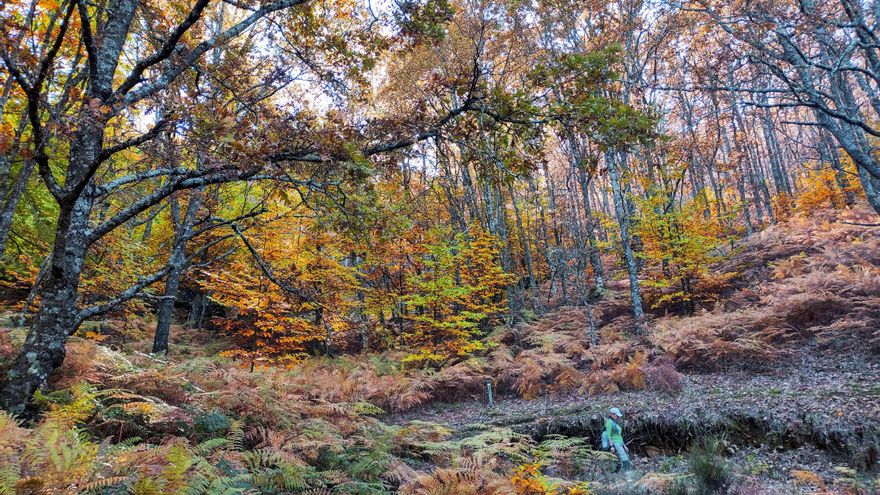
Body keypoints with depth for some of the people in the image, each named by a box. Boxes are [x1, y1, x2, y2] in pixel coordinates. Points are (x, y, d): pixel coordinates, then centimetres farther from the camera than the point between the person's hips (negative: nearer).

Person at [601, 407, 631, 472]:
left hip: (620, 444, 9)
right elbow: (608, 435, -12)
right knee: (625, 461, -21)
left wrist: (624, 446, 21)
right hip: (615, 443, -9)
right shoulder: (610, 422, -4)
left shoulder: (615, 423, 22)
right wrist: (611, 446, -20)